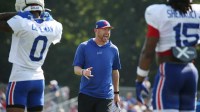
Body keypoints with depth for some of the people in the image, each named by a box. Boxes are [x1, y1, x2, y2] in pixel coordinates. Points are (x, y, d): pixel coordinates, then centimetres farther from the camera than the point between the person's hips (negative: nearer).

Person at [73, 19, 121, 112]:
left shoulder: (113, 49, 7)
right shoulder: (84, 47, 2)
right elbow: (76, 69, 1)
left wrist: (116, 93, 17)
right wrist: (83, 72, -23)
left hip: (105, 96, 0)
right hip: (86, 95, 0)